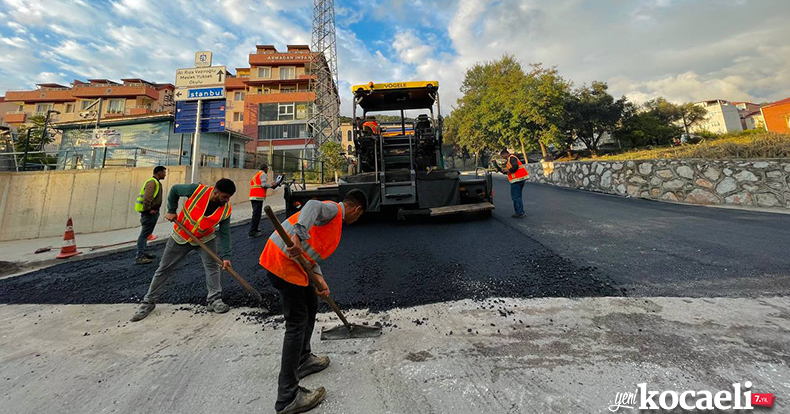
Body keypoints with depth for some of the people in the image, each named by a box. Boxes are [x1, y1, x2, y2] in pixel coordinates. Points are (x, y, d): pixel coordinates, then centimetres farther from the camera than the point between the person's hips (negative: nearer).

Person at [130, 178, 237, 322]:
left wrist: (226, 256, -22)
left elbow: (224, 233, -17)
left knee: (212, 266, -12)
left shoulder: (226, 210, -22)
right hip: (181, 236, 0)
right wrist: (171, 211, -7)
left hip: (205, 239, 0)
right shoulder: (197, 190, -28)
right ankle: (149, 302, 26)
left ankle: (214, 300, -2)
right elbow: (174, 190, -5)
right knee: (164, 268, 9)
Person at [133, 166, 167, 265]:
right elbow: (147, 197, -25)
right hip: (150, 213, -11)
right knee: (144, 234, -8)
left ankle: (143, 253, 28)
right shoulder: (152, 182, -15)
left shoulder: (156, 182, 18)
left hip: (152, 212, 11)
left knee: (146, 234, 17)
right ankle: (139, 257, -6)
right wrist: (149, 210, -20)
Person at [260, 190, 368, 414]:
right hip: (284, 262, -10)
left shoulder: (335, 218, 21)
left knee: (310, 305, 21)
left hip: (294, 261, 10)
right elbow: (313, 205, -30)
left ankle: (303, 360, 39)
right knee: (297, 324, -4)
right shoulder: (333, 208, -7)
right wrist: (298, 236, -42)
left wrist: (319, 279, 8)